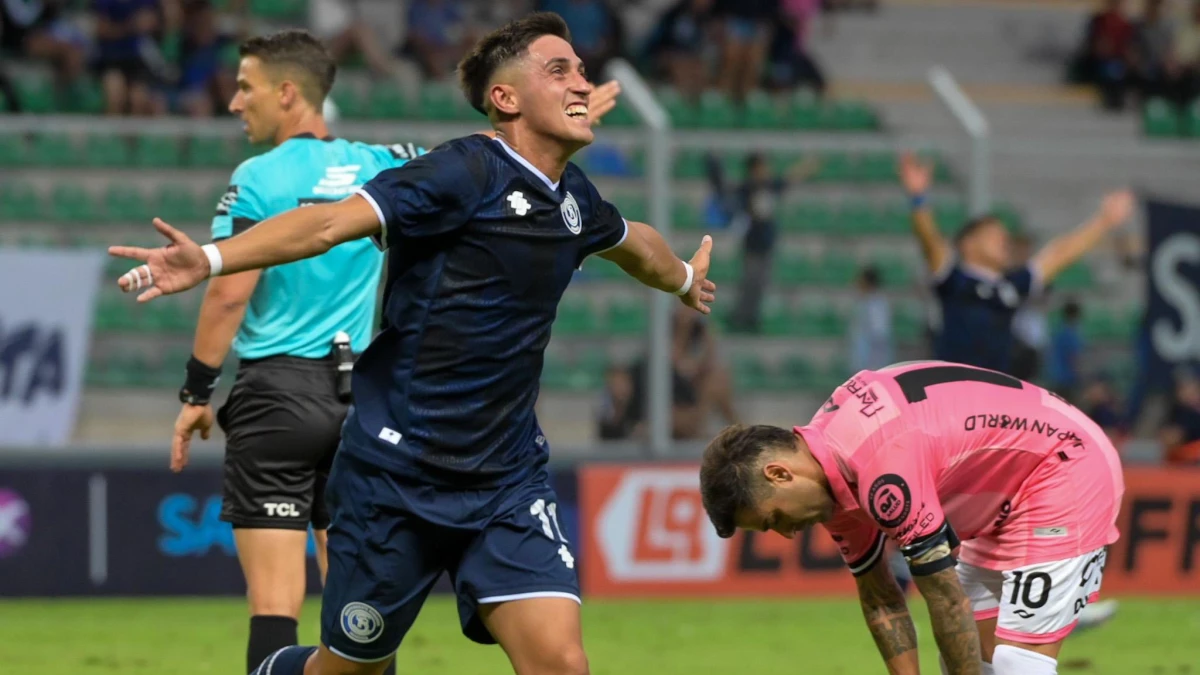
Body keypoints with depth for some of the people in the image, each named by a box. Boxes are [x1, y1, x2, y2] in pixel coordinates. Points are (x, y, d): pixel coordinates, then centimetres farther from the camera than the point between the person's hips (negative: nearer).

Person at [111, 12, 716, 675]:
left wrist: (684, 278, 55)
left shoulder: (572, 197, 8)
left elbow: (633, 241, 33)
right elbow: (332, 222, -27)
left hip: (508, 478, 5)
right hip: (396, 470, -5)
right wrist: (210, 259, -42)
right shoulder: (465, 173, -15)